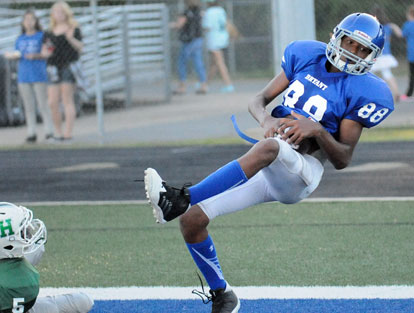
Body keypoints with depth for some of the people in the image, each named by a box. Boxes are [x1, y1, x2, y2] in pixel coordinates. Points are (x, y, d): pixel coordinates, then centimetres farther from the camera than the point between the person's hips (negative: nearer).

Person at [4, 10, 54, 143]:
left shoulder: (42, 36, 1)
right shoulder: (20, 39, 14)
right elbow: (16, 56, 17)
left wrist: (36, 56, -19)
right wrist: (10, 55, -4)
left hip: (39, 76, -4)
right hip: (24, 76, 4)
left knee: (43, 105, -5)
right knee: (29, 107, 4)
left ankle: (49, 132, -1)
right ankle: (31, 133, 6)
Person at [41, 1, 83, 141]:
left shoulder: (74, 29, 1)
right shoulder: (49, 33, 15)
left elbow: (80, 47, -5)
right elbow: (43, 50, 17)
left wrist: (71, 38, -23)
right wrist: (46, 53, -6)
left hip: (68, 66, -5)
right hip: (54, 68, 5)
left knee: (67, 100, -7)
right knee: (53, 103, -1)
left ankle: (68, 133, -7)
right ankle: (58, 132, 10)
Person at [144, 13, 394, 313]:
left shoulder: (361, 91, -2)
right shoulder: (307, 56, 11)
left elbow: (343, 160, -4)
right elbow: (259, 101, 11)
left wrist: (317, 131, -22)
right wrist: (267, 119, -13)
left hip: (301, 172, -6)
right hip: (267, 173, 6)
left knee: (268, 147, -41)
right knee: (192, 220, -6)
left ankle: (181, 198, -46)